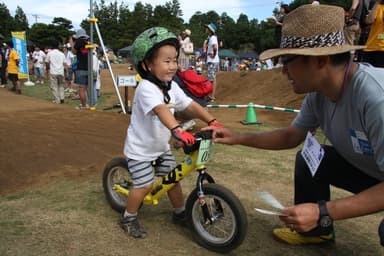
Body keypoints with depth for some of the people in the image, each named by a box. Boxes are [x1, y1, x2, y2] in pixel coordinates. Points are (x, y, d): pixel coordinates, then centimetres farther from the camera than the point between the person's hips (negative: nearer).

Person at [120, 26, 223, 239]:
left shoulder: (172, 87, -5)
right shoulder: (146, 88, -29)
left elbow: (191, 106, -7)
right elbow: (161, 110, -46)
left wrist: (212, 121, -21)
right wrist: (177, 130, -60)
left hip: (161, 147, 7)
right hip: (140, 148, -7)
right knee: (145, 185, -5)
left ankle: (180, 213, 31)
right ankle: (129, 217, 19)